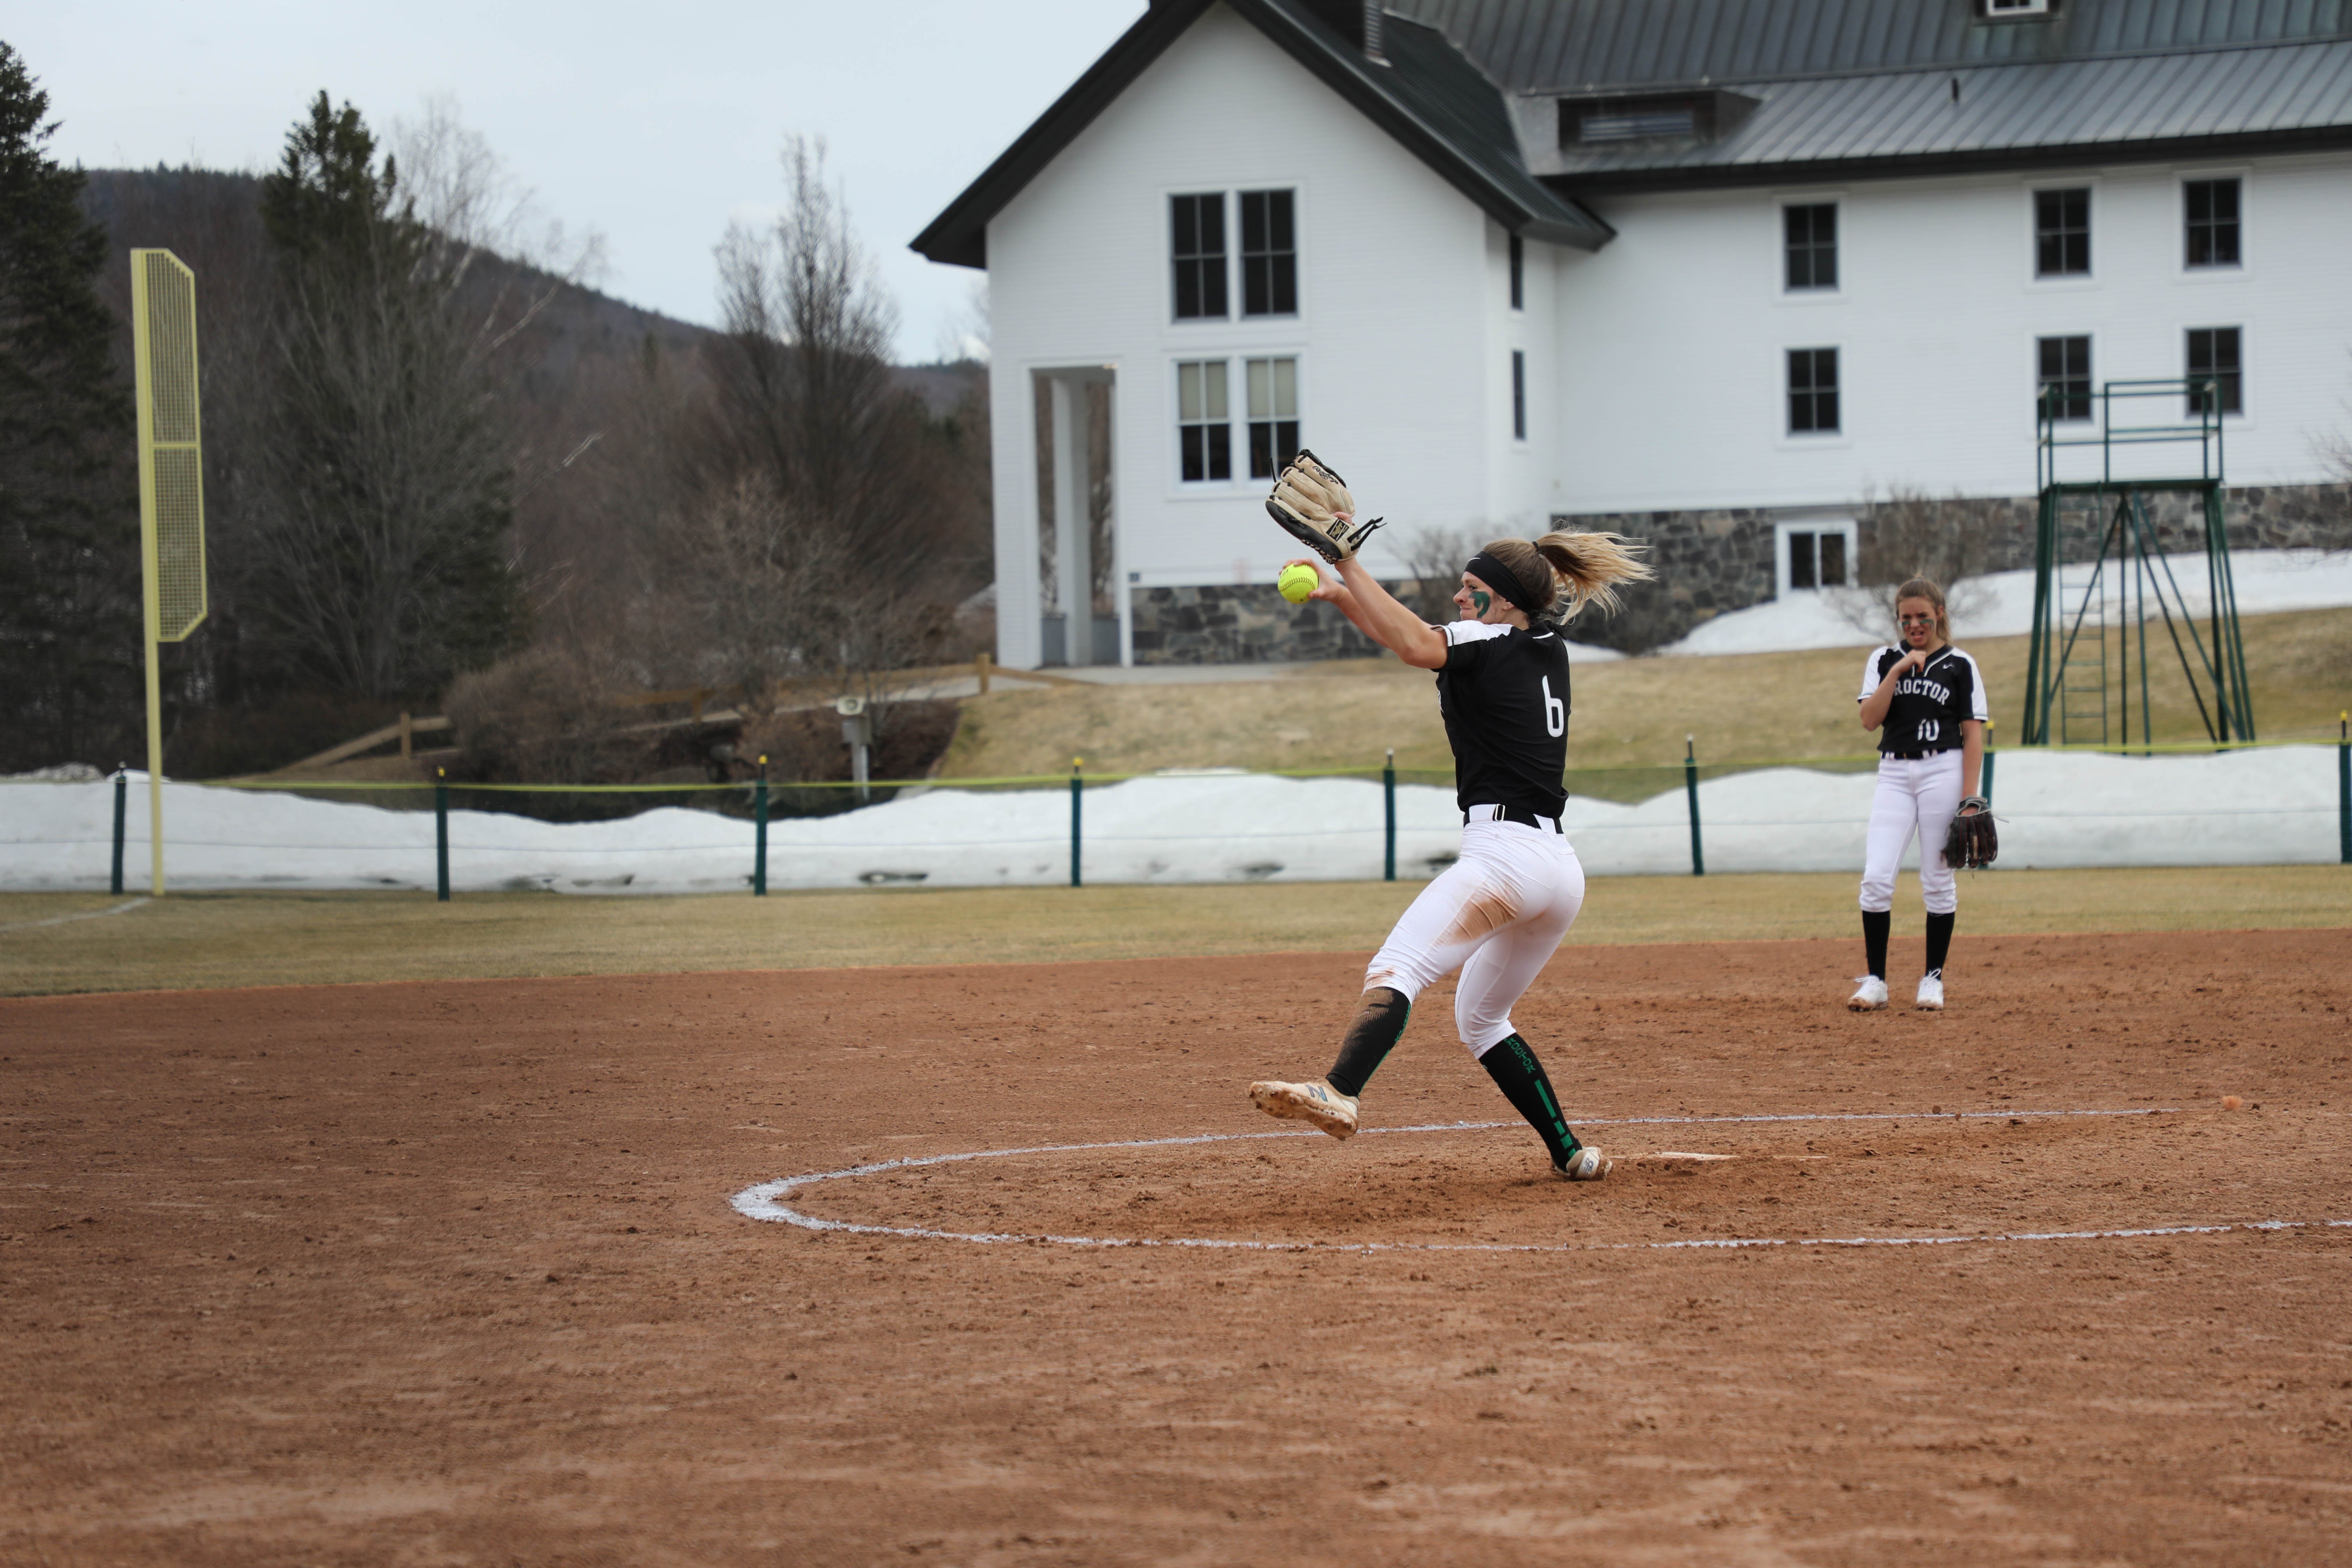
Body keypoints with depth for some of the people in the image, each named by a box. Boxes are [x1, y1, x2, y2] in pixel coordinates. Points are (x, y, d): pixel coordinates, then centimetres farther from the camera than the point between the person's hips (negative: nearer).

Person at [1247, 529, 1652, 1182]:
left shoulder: (1489, 644, -2)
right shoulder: (1550, 651, 21)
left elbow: (1417, 646, -23)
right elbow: (1421, 641, 27)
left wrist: (1347, 563, -18)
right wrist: (1341, 594, 19)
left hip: (1506, 854, -10)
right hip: (1562, 871, 10)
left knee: (1396, 970, -27)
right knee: (1480, 1018, 26)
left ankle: (1339, 1092, -50)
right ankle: (1570, 1153, 24)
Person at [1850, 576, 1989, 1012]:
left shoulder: (1960, 666, 2)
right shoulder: (1884, 660, 9)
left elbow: (1973, 734, -1)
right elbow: (1870, 720, -2)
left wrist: (1970, 798, -8)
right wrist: (1897, 672, -12)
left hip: (1942, 771, -2)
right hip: (1894, 775, 2)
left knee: (1938, 879, 1)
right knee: (1876, 876, -9)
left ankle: (1933, 979, 11)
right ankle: (1875, 981, -4)